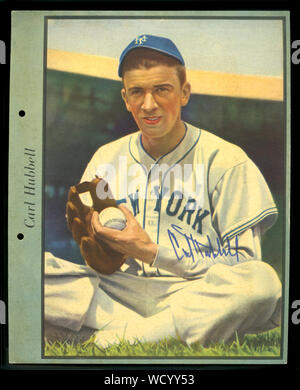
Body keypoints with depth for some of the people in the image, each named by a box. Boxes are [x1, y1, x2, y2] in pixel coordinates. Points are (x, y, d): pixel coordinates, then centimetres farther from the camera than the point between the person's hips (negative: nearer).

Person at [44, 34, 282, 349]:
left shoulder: (226, 159, -1)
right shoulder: (106, 158, 10)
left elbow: (243, 262, -6)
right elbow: (100, 266, 10)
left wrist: (151, 251, -16)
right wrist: (95, 251, -16)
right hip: (118, 292, 3)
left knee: (262, 281, -34)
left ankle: (117, 337, -23)